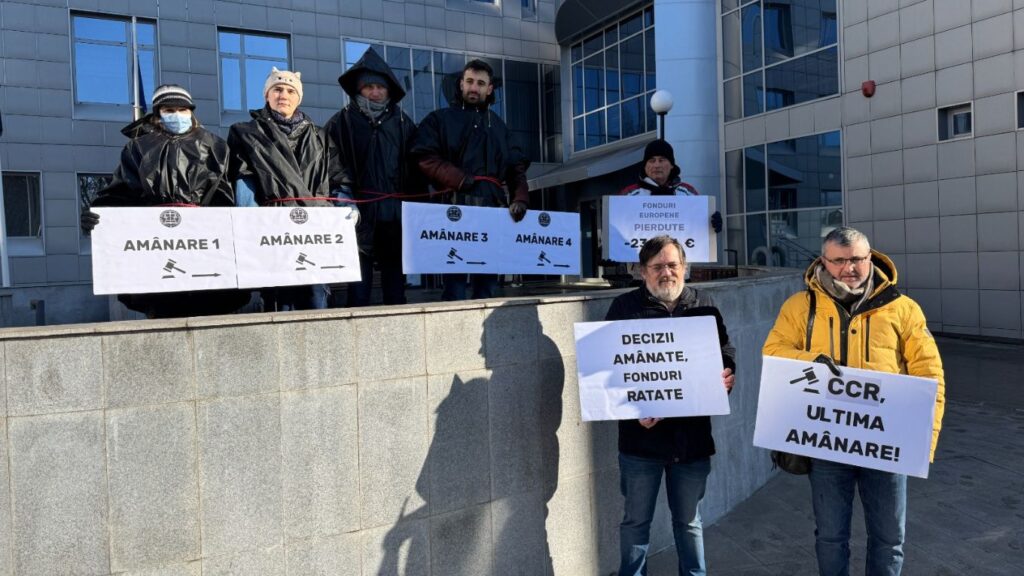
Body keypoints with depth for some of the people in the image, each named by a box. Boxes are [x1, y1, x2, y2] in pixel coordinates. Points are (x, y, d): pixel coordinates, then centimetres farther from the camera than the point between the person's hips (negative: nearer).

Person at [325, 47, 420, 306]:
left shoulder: (403, 123, 16)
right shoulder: (341, 123, 8)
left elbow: (414, 164, 13)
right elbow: (334, 162, -4)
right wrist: (342, 192, -18)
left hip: (396, 212, 3)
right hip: (360, 211, -2)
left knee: (395, 273, 8)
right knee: (359, 275, -3)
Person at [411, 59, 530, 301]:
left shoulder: (497, 125, 25)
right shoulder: (440, 119, 12)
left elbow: (516, 166, 18)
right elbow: (424, 158, -3)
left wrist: (520, 198, 0)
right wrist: (460, 180, -14)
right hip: (456, 207, -4)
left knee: (488, 280, 8)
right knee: (455, 279, -7)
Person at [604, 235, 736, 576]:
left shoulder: (704, 306, 8)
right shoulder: (625, 307, -2)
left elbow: (725, 350, 14)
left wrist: (727, 374, -9)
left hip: (693, 436, 3)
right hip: (642, 436, -2)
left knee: (689, 521, 19)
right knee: (636, 520, 12)